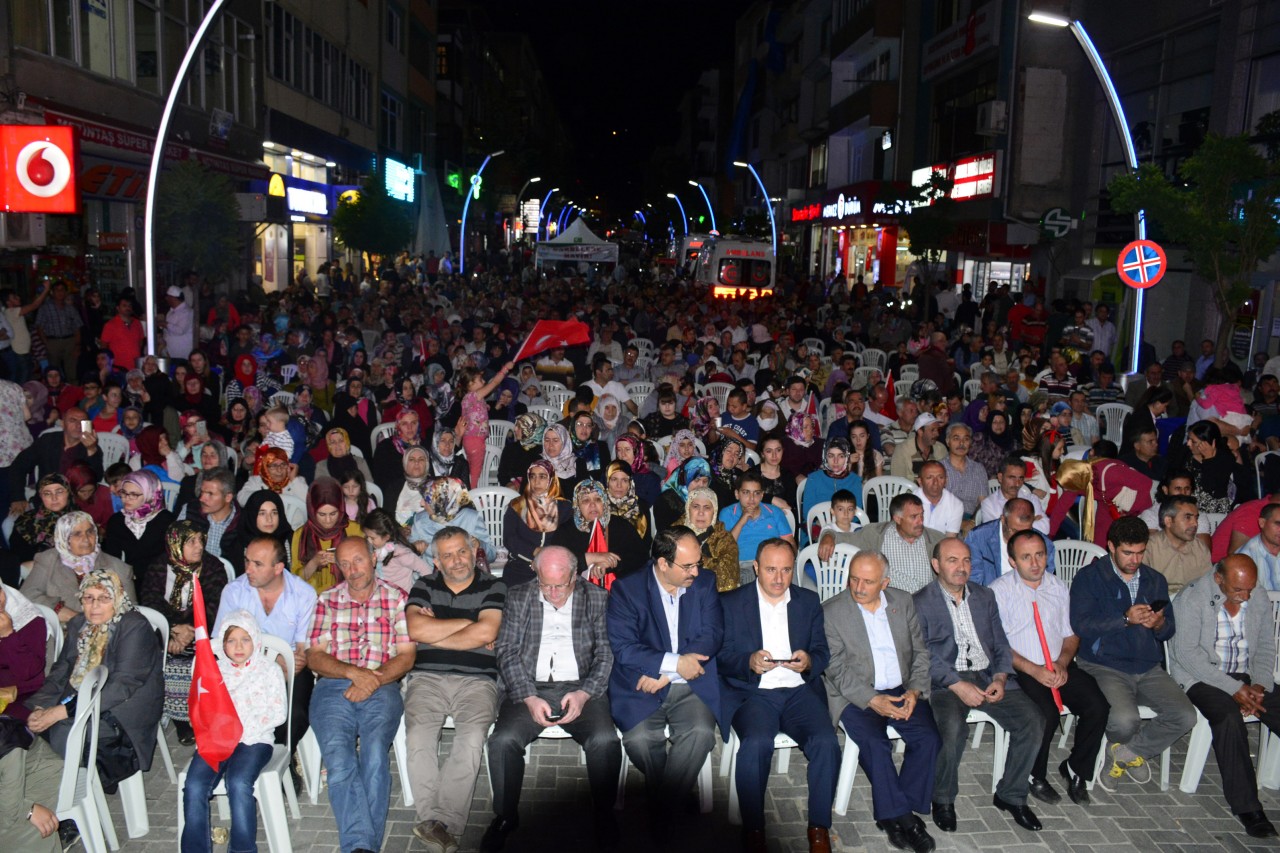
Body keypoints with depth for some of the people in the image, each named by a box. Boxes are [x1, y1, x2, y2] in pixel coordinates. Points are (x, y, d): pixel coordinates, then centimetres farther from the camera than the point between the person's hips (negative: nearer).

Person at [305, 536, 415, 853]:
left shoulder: (396, 598, 13)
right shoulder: (326, 601, 17)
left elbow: (406, 657, 7)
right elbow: (314, 657, 9)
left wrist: (372, 680, -10)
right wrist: (353, 672, -9)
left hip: (382, 687, -1)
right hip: (333, 687, 1)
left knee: (375, 754, -28)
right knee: (338, 758, -26)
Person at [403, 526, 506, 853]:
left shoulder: (493, 587, 9)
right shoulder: (424, 586, 16)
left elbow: (486, 633, -8)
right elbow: (416, 630, -3)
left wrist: (433, 634, -1)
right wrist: (469, 623, 0)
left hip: (476, 680, -1)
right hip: (427, 678, 2)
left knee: (472, 739, -30)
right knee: (418, 737, -27)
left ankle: (439, 823, -26)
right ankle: (437, 824, -22)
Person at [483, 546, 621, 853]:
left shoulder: (598, 599, 7)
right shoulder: (518, 597, 9)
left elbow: (607, 654, 3)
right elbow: (507, 653, 3)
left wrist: (584, 694, -13)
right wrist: (529, 698, -11)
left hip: (581, 690, -1)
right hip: (530, 689, 1)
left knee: (605, 741, -28)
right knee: (503, 740, -26)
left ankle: (603, 814, -4)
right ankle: (505, 816, -2)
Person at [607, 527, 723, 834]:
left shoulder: (705, 583, 6)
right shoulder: (626, 589, -3)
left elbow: (712, 635, -3)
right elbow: (622, 648, -12)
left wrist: (663, 673, -13)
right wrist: (674, 663, -20)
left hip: (690, 686, 2)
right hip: (642, 687, -1)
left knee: (701, 732, -28)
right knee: (639, 738, -28)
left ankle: (662, 811, -10)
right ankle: (675, 797, 1)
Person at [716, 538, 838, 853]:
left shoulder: (809, 601, 14)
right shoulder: (731, 603, 6)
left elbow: (823, 653, 12)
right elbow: (721, 657, 2)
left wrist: (809, 661, -11)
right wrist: (749, 662, -18)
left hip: (799, 690, 2)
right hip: (753, 692, -2)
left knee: (826, 742, -26)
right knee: (756, 743, -32)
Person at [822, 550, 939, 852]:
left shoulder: (903, 603, 9)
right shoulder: (831, 612, -3)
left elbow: (920, 652, 11)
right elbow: (836, 668, -8)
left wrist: (914, 690, -6)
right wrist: (872, 700, -18)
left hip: (902, 691, 4)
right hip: (856, 696, -3)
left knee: (930, 738, -20)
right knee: (874, 742, -28)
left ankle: (892, 814, -9)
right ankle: (899, 815, -12)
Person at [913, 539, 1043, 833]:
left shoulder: (985, 597, 17)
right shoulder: (921, 603, 0)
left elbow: (1000, 644, 14)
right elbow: (924, 656, -8)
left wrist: (1000, 678, -5)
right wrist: (958, 685, -18)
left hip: (988, 675, 5)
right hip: (945, 680, -5)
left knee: (1031, 720, -18)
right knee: (952, 727, -33)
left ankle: (1011, 795, 3)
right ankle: (943, 799, -7)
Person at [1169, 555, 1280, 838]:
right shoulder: (1192, 597, -13)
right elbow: (1186, 653, -17)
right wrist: (1234, 688, -20)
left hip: (1246, 676, 5)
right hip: (1200, 676, -5)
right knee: (1230, 717, -32)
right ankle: (1246, 806, -25)